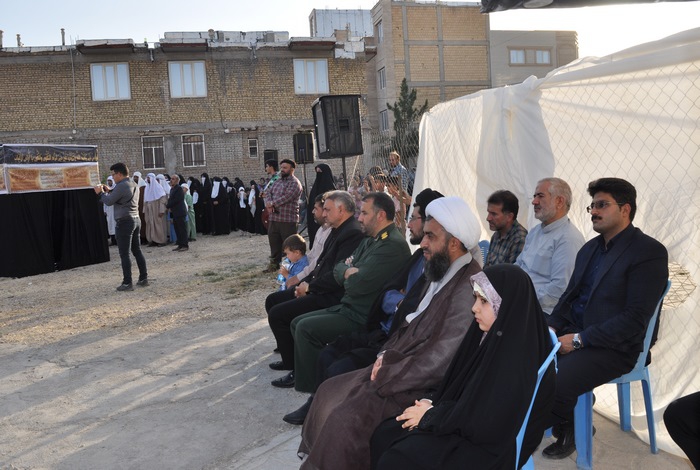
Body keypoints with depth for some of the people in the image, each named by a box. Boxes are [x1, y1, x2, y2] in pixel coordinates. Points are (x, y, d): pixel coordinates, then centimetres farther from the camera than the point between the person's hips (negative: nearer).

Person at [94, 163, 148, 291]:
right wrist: (107, 191, 18)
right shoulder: (134, 185, 13)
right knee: (137, 251, 14)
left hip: (124, 222, -9)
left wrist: (101, 193, 7)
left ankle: (127, 283, -1)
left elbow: (109, 202, -10)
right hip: (136, 219, 9)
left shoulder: (121, 186, -15)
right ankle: (143, 278, 17)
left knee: (124, 254, -3)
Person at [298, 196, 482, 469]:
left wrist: (386, 374, -14)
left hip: (423, 386, -9)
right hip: (399, 367, 9)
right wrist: (386, 355, 1)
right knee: (330, 392, 6)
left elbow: (438, 361, -25)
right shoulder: (442, 273, 7)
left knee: (345, 418, -20)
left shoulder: (467, 290, -23)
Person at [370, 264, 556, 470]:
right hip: (471, 424, 8)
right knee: (384, 436, -4)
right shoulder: (498, 334, 2)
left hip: (490, 446, -8)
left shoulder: (518, 356, -26)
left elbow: (485, 425, -24)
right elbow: (461, 386, 11)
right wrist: (433, 406, -6)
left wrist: (431, 416, -13)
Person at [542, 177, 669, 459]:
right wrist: (553, 326, -1)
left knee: (552, 382, -27)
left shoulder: (649, 252, -12)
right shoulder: (590, 248, 14)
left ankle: (568, 430, 6)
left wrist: (580, 339, -20)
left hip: (612, 347, -8)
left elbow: (636, 318, -18)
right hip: (573, 332, 8)